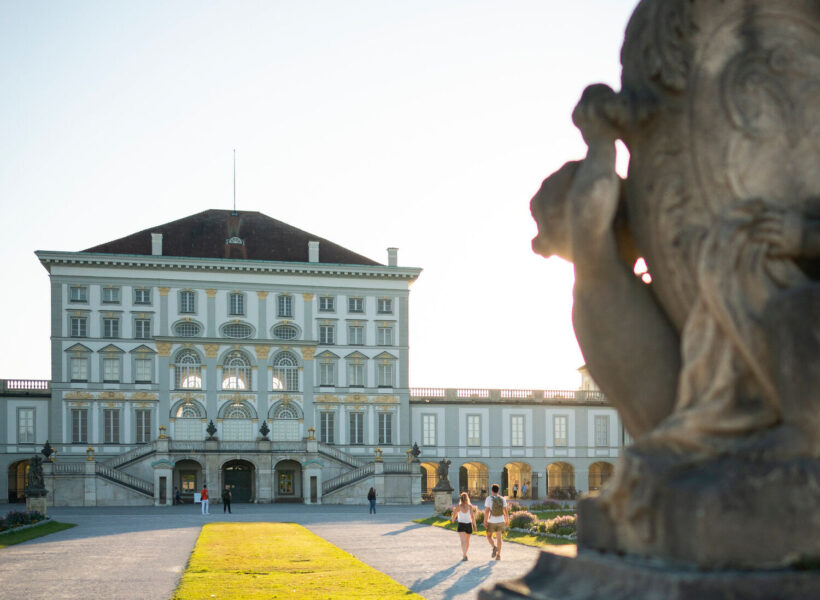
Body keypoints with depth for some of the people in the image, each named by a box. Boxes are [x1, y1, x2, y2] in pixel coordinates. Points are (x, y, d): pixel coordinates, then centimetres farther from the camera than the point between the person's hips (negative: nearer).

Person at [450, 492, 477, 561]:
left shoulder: (458, 506, -7)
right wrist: (474, 525, -7)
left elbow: (454, 515, 1)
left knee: (463, 541, -11)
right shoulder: (470, 506, -5)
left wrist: (452, 519, 23)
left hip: (461, 525, -2)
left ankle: (465, 556, -27)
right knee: (467, 540, 22)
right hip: (469, 524, 2)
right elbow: (472, 516, -11)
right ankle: (465, 554, 38)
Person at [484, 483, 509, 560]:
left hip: (491, 522, -2)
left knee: (489, 536, 16)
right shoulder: (502, 499, -1)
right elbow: (505, 511, -1)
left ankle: (494, 547, -10)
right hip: (500, 521, 2)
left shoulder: (489, 498, -9)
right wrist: (507, 520, 11)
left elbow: (486, 511, -14)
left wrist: (485, 521, -10)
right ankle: (498, 555, 2)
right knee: (498, 538, 6)